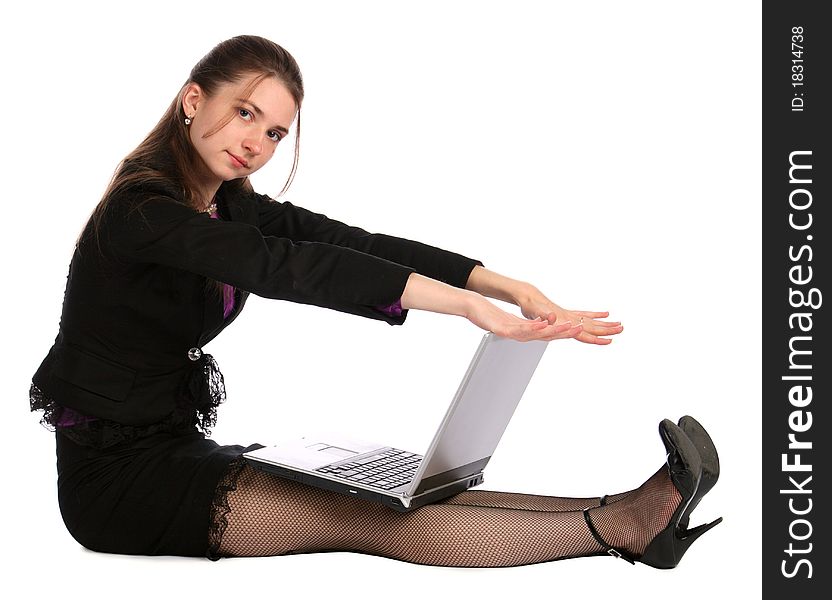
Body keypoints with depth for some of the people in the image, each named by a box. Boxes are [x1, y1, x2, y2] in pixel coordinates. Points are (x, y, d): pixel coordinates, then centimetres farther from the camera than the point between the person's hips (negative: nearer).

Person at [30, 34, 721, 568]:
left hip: (174, 447, 7)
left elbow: (359, 244, -8)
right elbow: (290, 268, -36)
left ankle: (627, 518, -21)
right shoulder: (140, 210, -21)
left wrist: (513, 288, -20)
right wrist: (472, 306, -41)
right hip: (114, 472, -7)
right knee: (363, 516, -21)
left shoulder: (233, 207, 6)